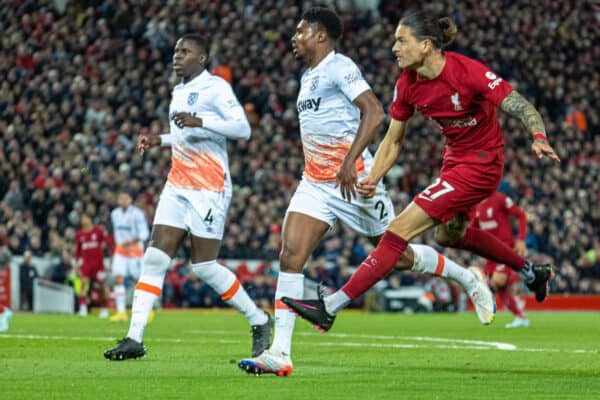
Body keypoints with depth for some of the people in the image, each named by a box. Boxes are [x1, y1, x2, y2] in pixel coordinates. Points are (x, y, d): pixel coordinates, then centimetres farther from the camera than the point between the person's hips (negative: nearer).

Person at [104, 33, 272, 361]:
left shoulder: (215, 87, -8)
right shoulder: (179, 92, 19)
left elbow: (242, 128, -19)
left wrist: (199, 121, -28)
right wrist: (160, 140, 17)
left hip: (209, 188, -8)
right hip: (177, 186, 8)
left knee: (204, 266, -6)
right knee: (155, 258, -3)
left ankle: (260, 322, 12)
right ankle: (134, 339, -5)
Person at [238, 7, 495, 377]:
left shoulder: (340, 67, -11)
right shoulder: (309, 77, 17)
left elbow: (374, 111, -21)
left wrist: (351, 159, -28)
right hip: (316, 183, 8)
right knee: (290, 258, -9)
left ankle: (469, 280, 30)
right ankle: (280, 354, -15)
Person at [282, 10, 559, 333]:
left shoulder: (467, 72, -27)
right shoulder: (407, 84, -7)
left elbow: (521, 106, -25)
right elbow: (393, 139, 2)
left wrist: (539, 139, -44)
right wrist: (373, 179, -12)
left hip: (480, 165, -9)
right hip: (454, 159, 9)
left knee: (401, 229, -15)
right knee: (448, 234, 32)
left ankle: (329, 308, -14)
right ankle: (530, 272, 49)